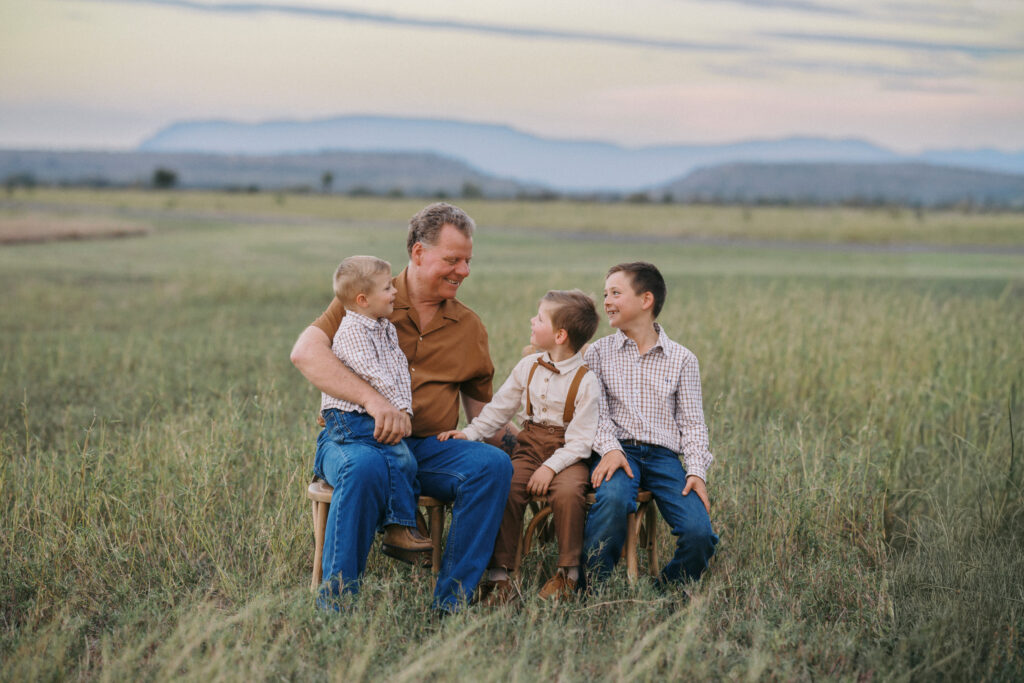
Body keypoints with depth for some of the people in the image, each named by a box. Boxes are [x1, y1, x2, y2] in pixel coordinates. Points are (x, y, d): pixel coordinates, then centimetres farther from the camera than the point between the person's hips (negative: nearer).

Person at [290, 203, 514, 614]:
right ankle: (335, 603, -26)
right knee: (365, 469, -38)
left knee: (493, 464, -25)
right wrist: (374, 400, -27)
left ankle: (451, 602, -20)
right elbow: (305, 352, -15)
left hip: (430, 448, 4)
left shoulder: (469, 326, 16)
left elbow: (482, 408, 21)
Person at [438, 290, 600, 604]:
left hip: (567, 452, -4)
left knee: (567, 491, -34)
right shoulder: (528, 367, 9)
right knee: (505, 487, -24)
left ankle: (568, 570, -14)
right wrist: (470, 433, 2)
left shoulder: (585, 381, -8)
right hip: (530, 445, 4)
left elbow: (580, 440, -12)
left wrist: (551, 466, -23)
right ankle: (499, 574, -20)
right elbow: (500, 407, 15)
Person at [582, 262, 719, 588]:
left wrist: (696, 470, -5)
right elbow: (597, 411, 2)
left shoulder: (682, 359, 11)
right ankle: (591, 584, -19)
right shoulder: (598, 352, 10)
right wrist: (609, 447, -17)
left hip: (663, 454, 1)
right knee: (612, 498, -37)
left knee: (699, 532, -22)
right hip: (618, 449, -1)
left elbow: (692, 422, 9)